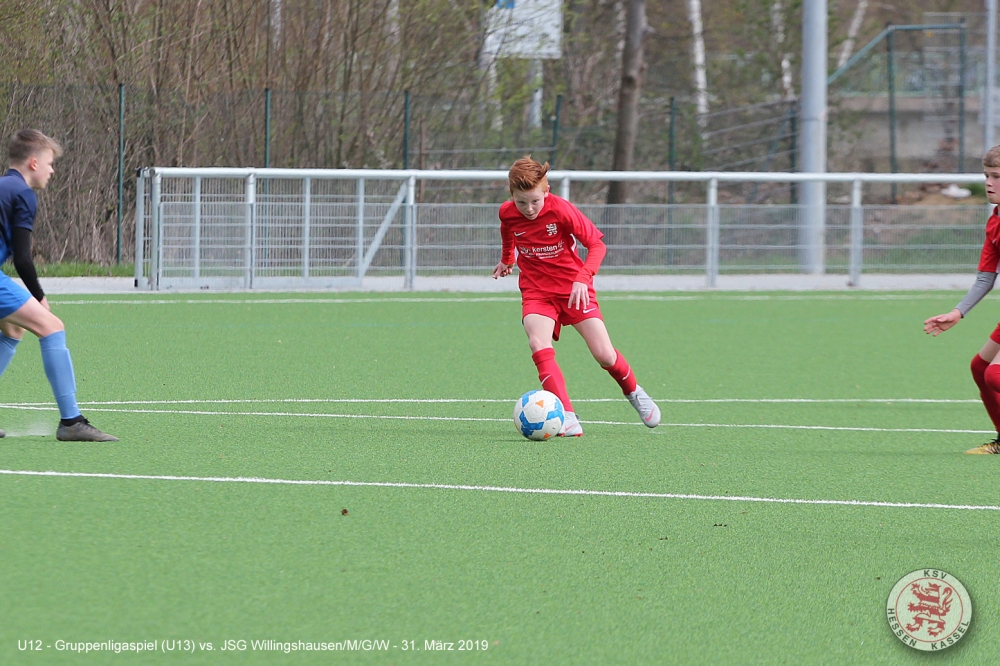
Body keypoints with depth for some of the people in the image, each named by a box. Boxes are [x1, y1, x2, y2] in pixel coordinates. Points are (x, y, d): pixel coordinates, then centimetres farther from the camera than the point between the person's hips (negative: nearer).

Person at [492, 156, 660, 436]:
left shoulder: (561, 210, -19)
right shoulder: (507, 213, -8)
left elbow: (597, 244, -14)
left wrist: (583, 277, -27)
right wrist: (506, 260, 29)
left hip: (573, 289, -2)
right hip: (536, 290, 2)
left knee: (604, 355, -8)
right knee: (539, 344, -28)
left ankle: (633, 392, 26)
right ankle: (566, 417, -30)